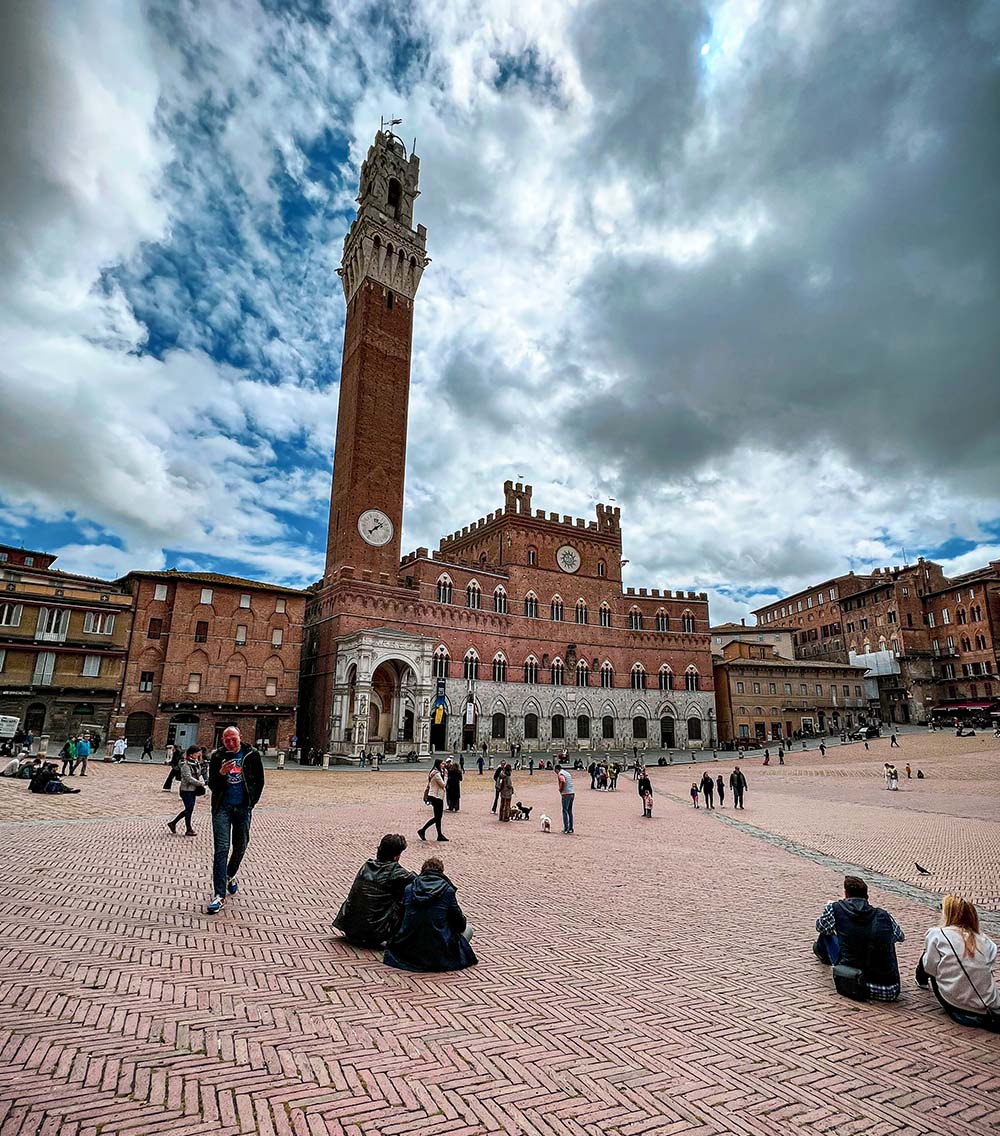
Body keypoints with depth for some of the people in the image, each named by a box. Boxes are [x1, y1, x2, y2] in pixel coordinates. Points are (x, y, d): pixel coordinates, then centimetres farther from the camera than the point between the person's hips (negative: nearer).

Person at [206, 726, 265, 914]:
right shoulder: (217, 756, -4)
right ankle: (219, 895, -5)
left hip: (243, 808, 1)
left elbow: (259, 781, 8)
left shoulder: (252, 755, -3)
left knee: (240, 847, 13)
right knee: (221, 848, -8)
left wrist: (252, 802, 4)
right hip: (222, 807, -1)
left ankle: (230, 876, 41)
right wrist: (221, 773, -22)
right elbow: (211, 785, -3)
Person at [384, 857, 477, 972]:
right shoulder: (447, 889, -8)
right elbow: (459, 923, -2)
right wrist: (464, 921, 23)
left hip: (409, 949, 5)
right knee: (467, 929, 20)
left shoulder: (409, 888, 2)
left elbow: (402, 917, 14)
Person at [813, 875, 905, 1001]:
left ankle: (824, 953, 52)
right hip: (890, 992, 3)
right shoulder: (883, 915, 5)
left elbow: (820, 927, 18)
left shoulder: (835, 909, -3)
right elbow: (901, 936, 27)